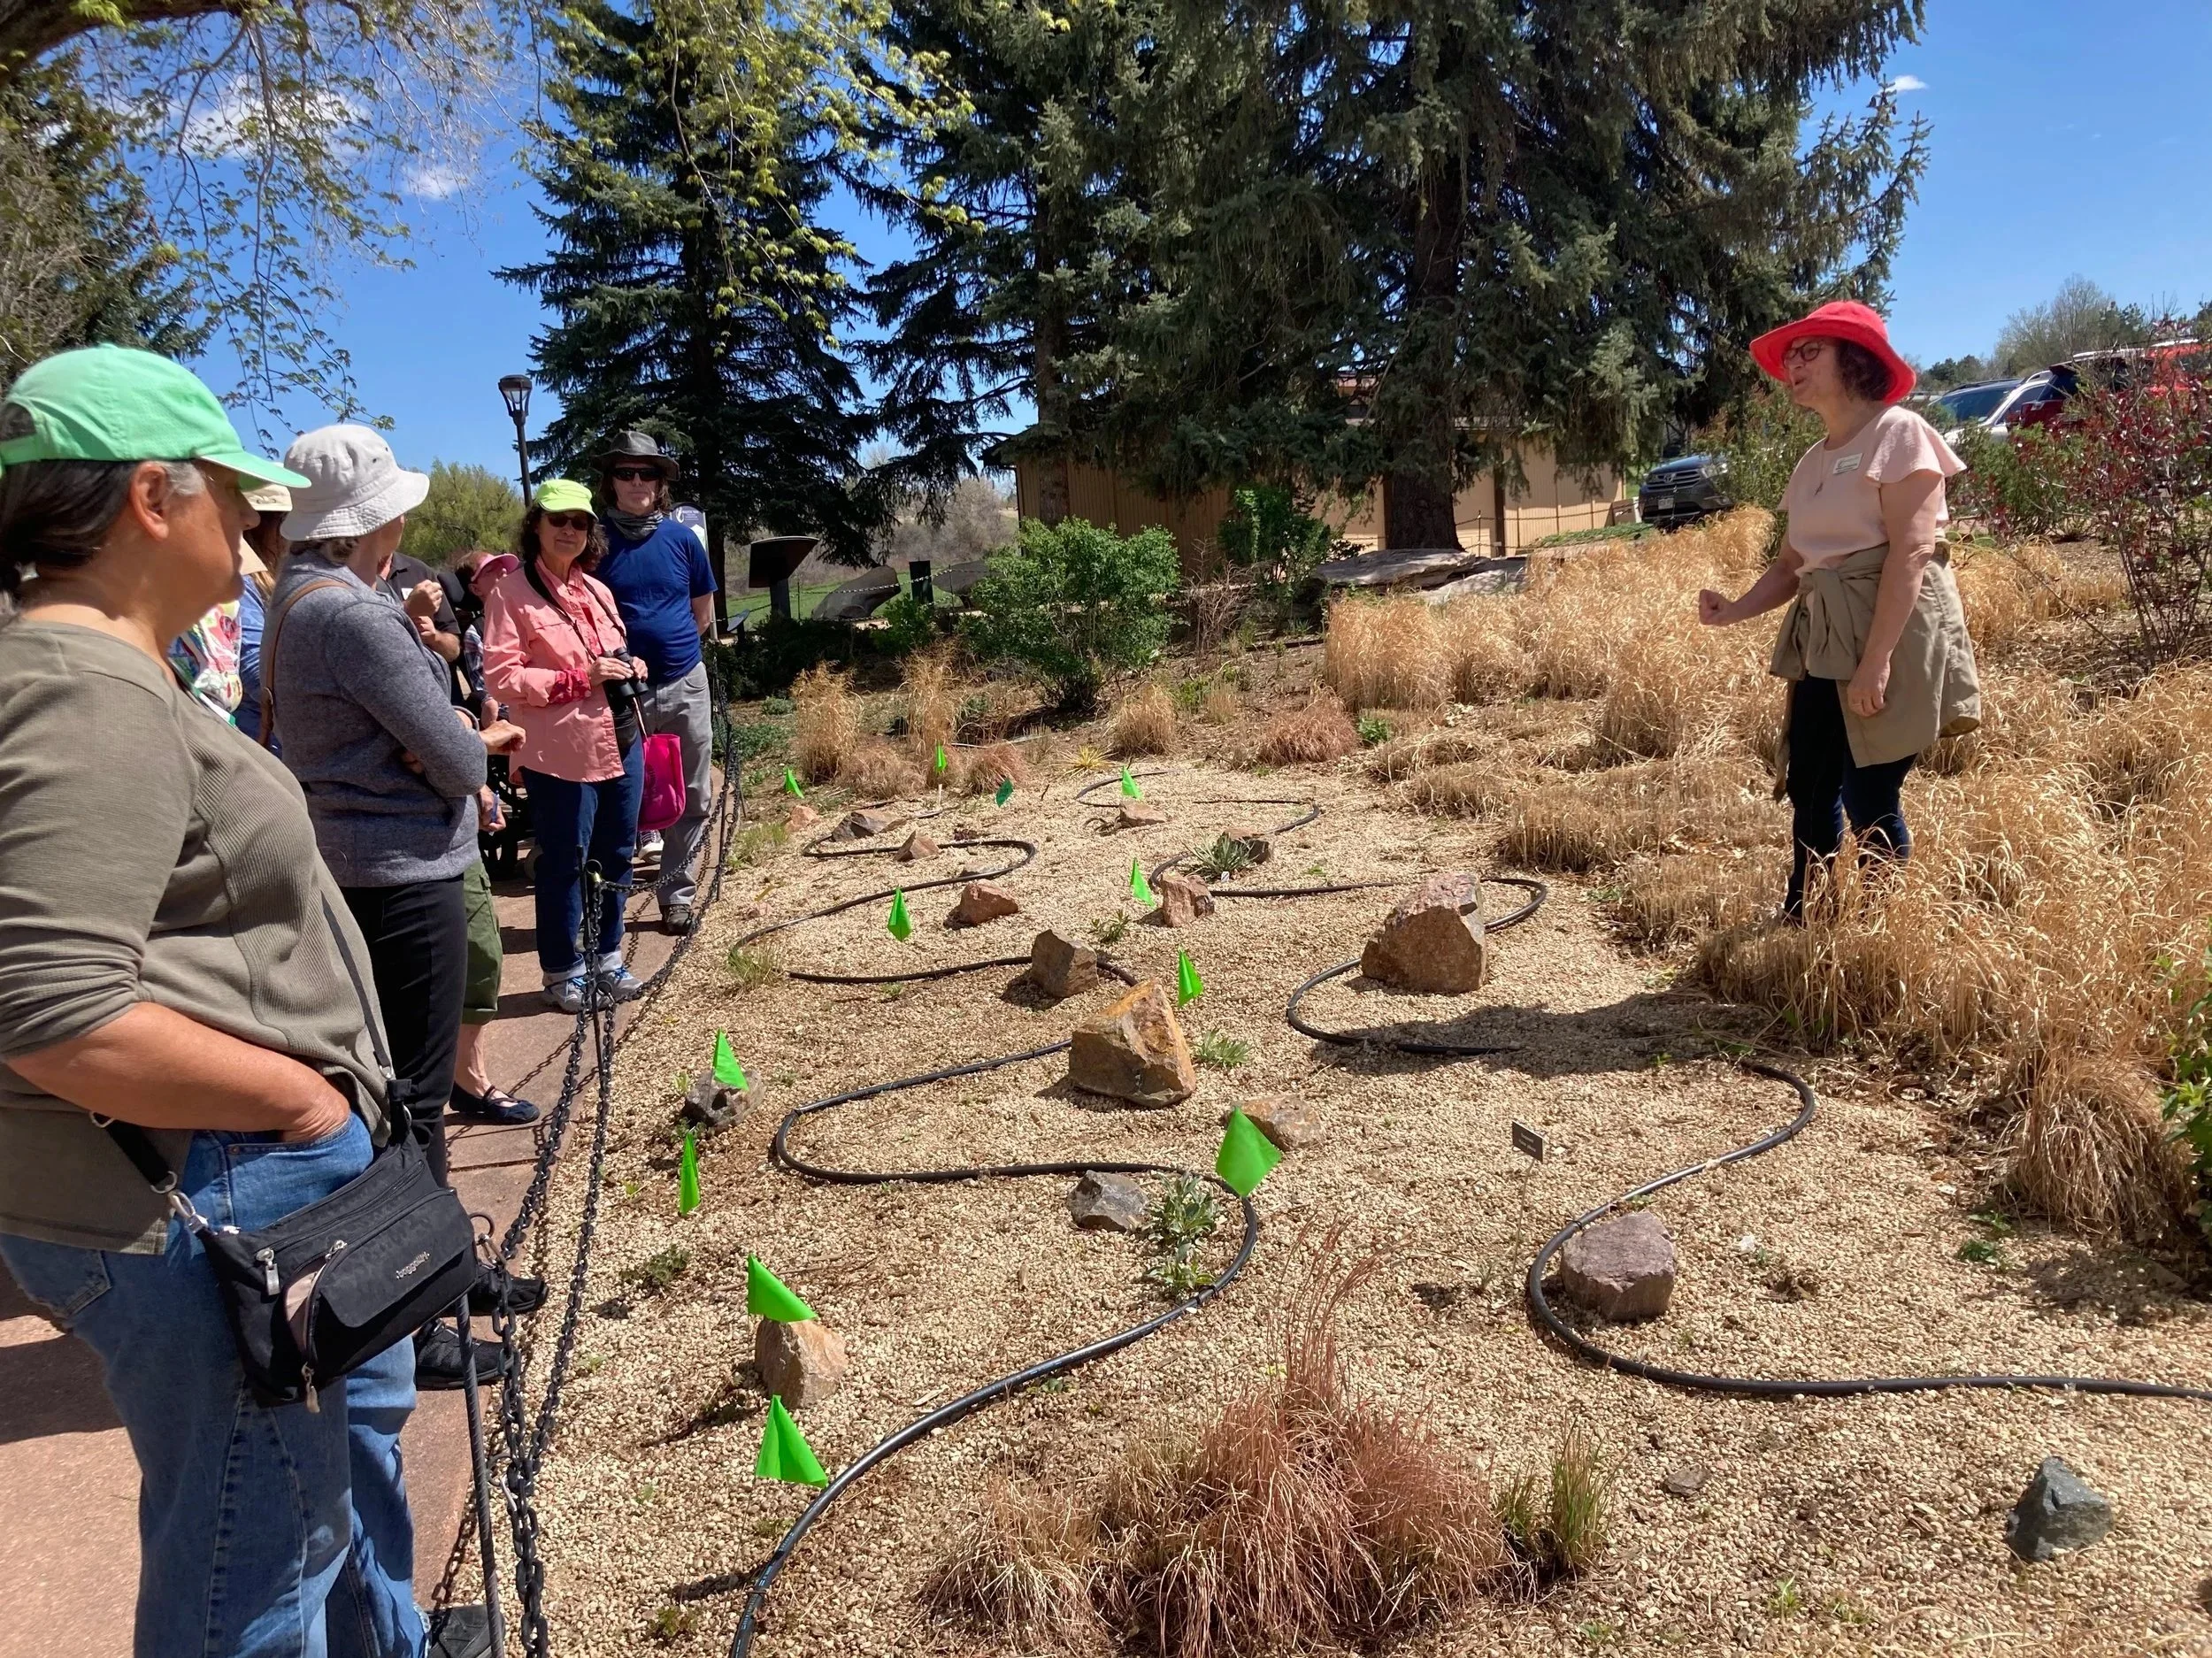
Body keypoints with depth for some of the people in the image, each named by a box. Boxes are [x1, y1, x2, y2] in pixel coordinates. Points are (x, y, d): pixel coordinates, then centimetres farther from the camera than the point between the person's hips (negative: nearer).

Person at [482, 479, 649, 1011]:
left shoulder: (597, 591, 14)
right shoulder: (510, 593, -8)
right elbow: (501, 677, -15)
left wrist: (629, 668, 3)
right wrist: (581, 677, -21)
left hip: (621, 743, 7)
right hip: (561, 753, -7)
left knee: (615, 856, 14)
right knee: (563, 862, 4)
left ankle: (607, 956, 29)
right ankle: (563, 969, 18)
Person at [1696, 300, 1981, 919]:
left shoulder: (1898, 432, -6)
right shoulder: (1813, 461, 17)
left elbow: (1911, 552, -15)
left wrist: (1876, 659, -23)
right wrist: (1736, 609, -5)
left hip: (1892, 635, -7)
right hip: (1822, 643, 7)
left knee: (1869, 798, -5)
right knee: (1810, 792, 9)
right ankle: (1799, 925, 21)